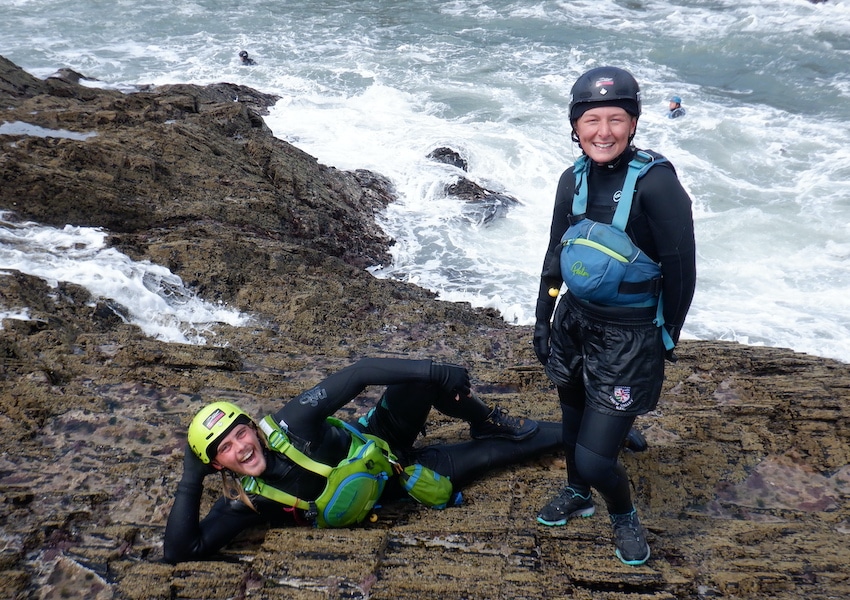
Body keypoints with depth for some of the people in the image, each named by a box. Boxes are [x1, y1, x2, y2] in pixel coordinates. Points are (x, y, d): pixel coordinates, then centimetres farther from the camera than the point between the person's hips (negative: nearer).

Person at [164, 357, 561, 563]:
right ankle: (563, 434, 23)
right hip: (390, 488, 1)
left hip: (380, 443, 0)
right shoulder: (243, 503, -20)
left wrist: (434, 371, -39)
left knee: (423, 380, -28)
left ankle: (490, 423, 6)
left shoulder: (290, 426, -26)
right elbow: (181, 551, -24)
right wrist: (190, 481, -33)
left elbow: (358, 374, -29)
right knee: (485, 455, -5)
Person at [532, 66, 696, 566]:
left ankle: (625, 515, 30)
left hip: (630, 338, -5)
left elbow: (681, 271, -12)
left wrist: (667, 340, -3)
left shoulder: (656, 183, -20)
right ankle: (578, 496, 52)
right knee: (574, 425, 23)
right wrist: (543, 319, 13)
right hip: (575, 323, 6)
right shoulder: (574, 179, -1)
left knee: (594, 458, -4)